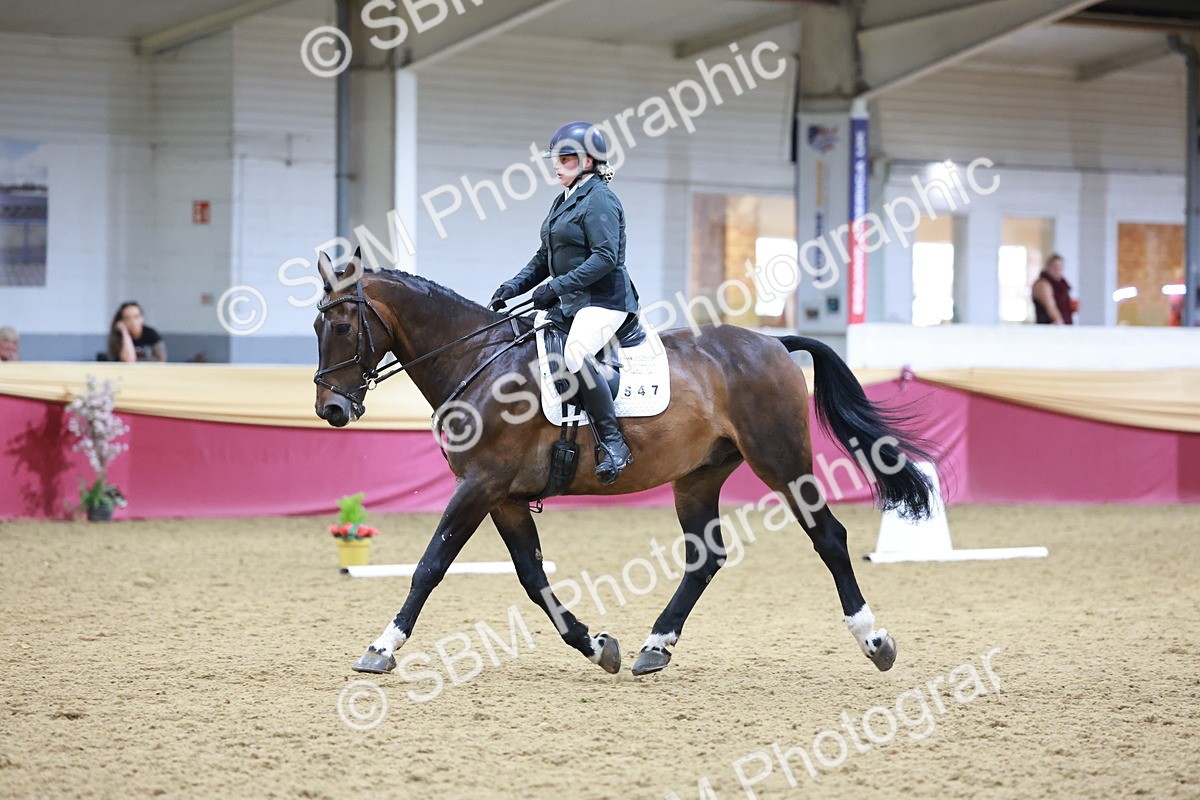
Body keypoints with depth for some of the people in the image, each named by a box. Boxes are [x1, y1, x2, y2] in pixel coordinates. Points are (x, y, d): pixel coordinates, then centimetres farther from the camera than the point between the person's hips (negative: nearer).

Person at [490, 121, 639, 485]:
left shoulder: (599, 200, -10)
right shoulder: (564, 202, 19)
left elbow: (605, 257, -21)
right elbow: (544, 257, 24)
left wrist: (558, 285, -24)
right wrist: (515, 285, 8)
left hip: (603, 300, -11)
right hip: (571, 304, 11)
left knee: (576, 353, -33)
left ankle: (613, 444, -29)